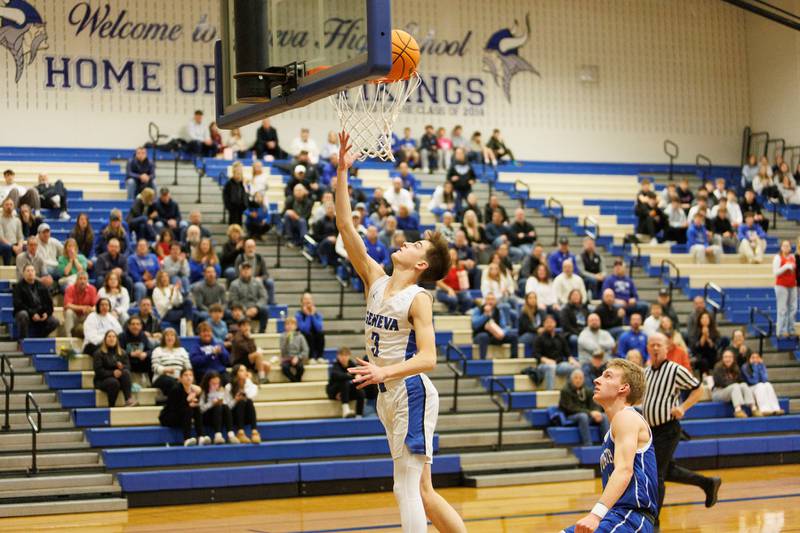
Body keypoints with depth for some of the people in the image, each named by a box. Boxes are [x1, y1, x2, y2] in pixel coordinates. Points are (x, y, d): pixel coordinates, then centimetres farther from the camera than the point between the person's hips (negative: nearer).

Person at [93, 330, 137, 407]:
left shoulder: (122, 353, 14)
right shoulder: (99, 353, 1)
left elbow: (128, 367, 1)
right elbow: (98, 371, -10)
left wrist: (121, 367, -24)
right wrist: (112, 373, -24)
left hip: (118, 378, 4)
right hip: (102, 380, -4)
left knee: (126, 372, -29)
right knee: (114, 382, -37)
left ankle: (128, 399, -42)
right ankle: (111, 406, -28)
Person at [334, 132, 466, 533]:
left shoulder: (418, 299, -11)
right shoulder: (376, 281, 9)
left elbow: (428, 358, -19)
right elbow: (346, 228, 6)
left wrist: (384, 372, -33)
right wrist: (342, 174, 2)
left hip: (411, 393, -8)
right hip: (388, 395, 8)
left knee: (407, 490, -8)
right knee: (420, 492, 11)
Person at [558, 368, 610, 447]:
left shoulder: (587, 391, 13)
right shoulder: (565, 391, -5)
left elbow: (594, 405, 7)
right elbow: (571, 408, -14)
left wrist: (596, 412, -19)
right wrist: (590, 413, -23)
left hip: (588, 414, 5)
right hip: (570, 417, -5)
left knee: (604, 417, -20)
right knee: (583, 416, -38)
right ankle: (587, 445, -43)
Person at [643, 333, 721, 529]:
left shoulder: (676, 370, -12)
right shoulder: (646, 372, 9)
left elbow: (698, 390, -6)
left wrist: (683, 407, -18)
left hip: (668, 430, -8)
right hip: (652, 430, 8)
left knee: (656, 475, -7)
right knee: (668, 471, 17)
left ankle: (653, 522, 2)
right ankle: (709, 484, 34)